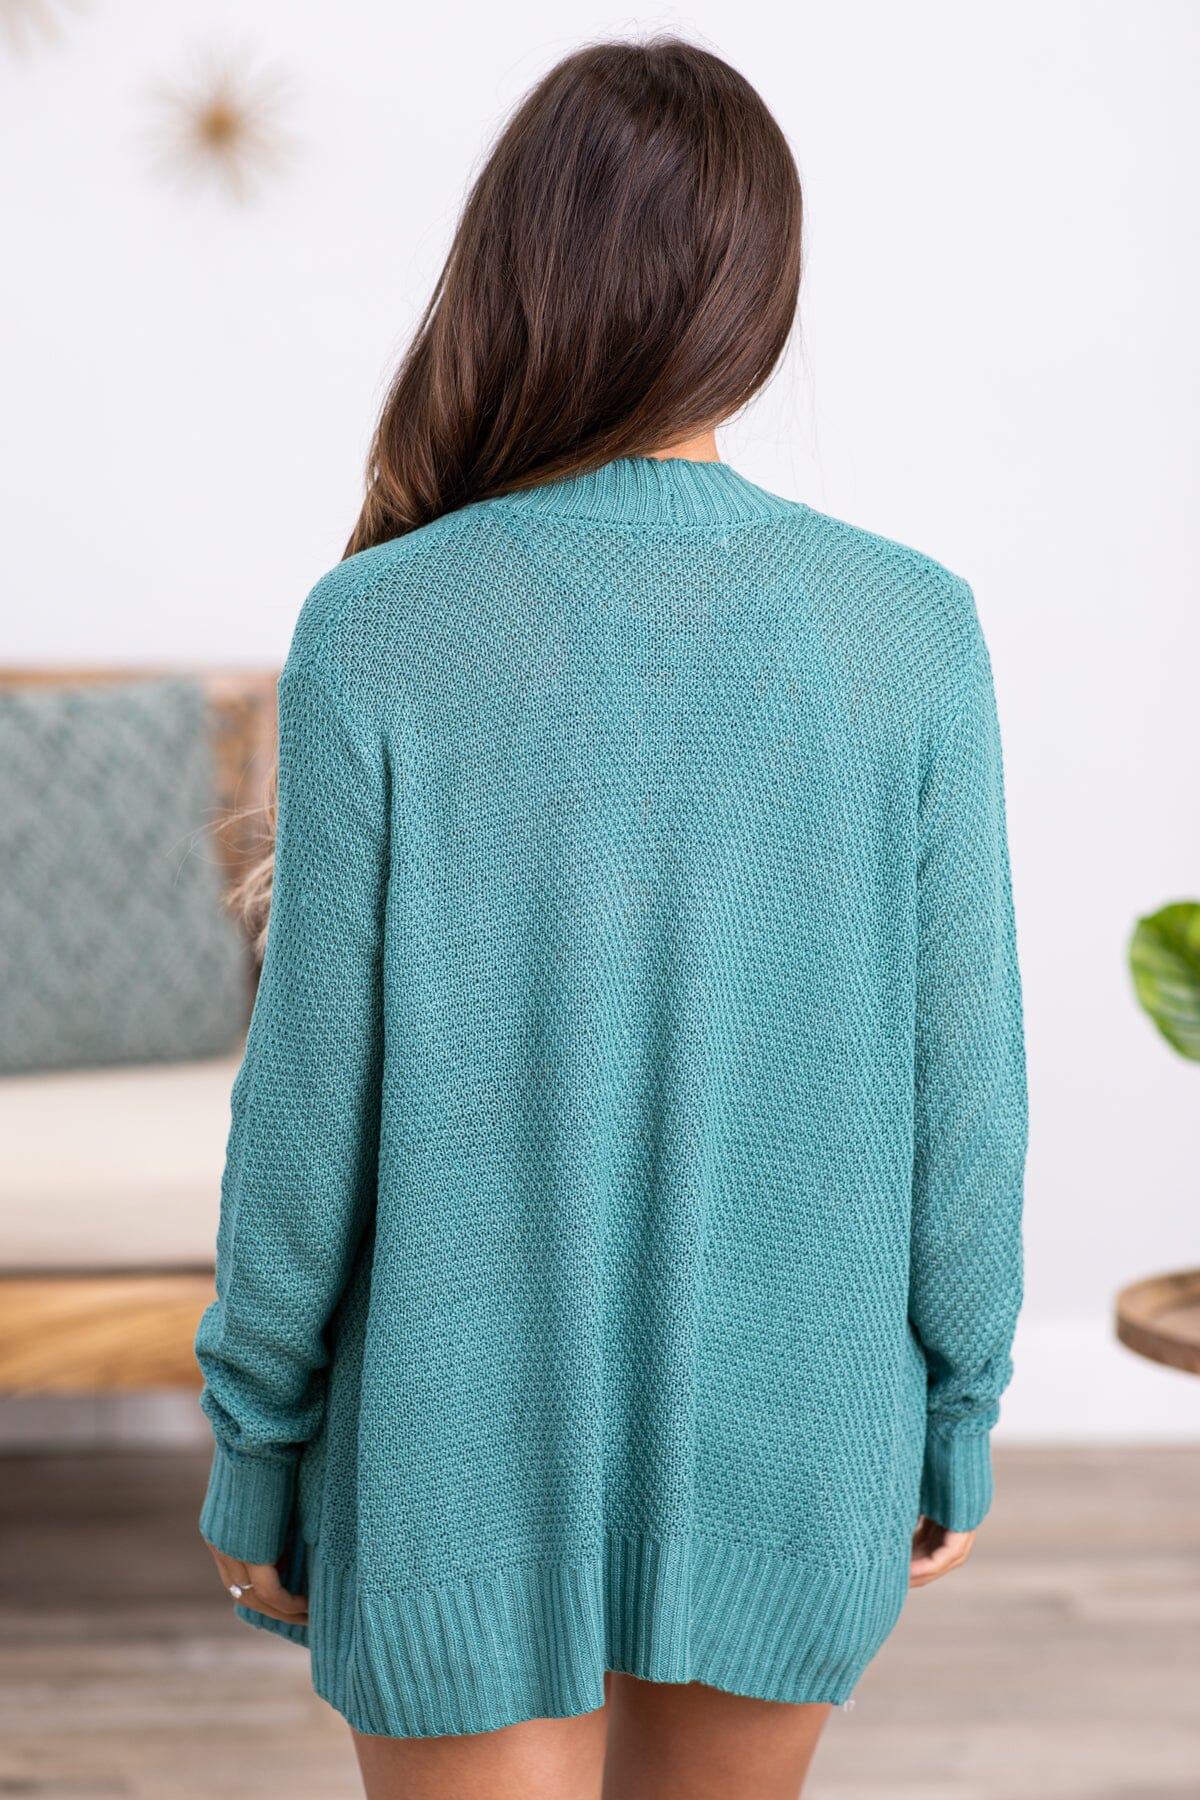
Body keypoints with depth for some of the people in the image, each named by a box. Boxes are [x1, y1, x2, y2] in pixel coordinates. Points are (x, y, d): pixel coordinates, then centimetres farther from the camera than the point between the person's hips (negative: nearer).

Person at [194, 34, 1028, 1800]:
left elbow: (315, 1095, -12)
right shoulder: (911, 632, -11)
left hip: (473, 1435, -2)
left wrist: (254, 1451, 2)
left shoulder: (377, 636, -16)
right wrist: (953, 1418, 8)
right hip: (780, 1435, 3)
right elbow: (955, 1079, -6)